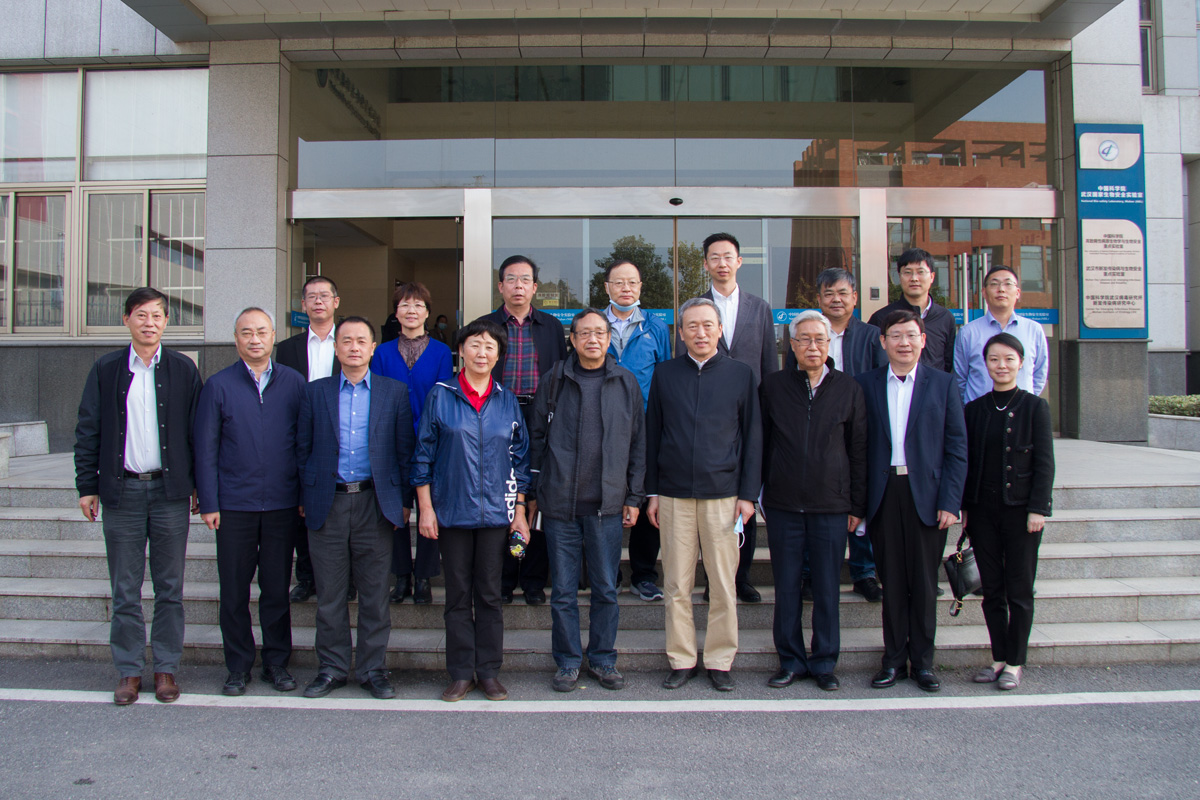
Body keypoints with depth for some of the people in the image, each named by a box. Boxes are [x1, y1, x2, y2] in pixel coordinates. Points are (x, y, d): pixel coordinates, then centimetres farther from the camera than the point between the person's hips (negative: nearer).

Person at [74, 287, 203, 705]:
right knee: (125, 589, 7)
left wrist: (198, 486, 2)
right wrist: (87, 486, 2)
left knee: (169, 587, 6)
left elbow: (198, 431, 4)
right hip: (121, 490, 1)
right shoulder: (105, 369, 5)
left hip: (169, 490, -1)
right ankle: (129, 671, 18)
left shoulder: (183, 369, 4)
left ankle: (166, 668, 17)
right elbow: (88, 431, 7)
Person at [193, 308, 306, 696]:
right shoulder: (218, 385, 2)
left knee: (277, 588, 9)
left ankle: (277, 662, 22)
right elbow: (205, 449, 1)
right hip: (234, 504, -1)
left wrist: (306, 495, 2)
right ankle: (239, 666, 21)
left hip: (282, 504, 1)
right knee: (234, 591, 7)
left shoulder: (294, 383, 5)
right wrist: (208, 502, -4)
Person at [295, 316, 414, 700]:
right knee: (329, 595, 8)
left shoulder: (395, 392, 5)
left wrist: (403, 501, 1)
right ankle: (332, 668, 21)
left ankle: (373, 669, 18)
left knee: (375, 594, 5)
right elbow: (303, 449, 9)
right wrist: (304, 498, 5)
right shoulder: (316, 392, 8)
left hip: (375, 503, -1)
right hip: (327, 505, 1)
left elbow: (405, 449, 5)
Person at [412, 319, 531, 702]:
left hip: (495, 512, 1)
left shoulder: (507, 401, 7)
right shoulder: (440, 396, 1)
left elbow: (520, 459, 9)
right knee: (458, 594, 6)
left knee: (489, 593, 6)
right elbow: (423, 455, 2)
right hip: (451, 511, -1)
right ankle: (461, 674, 15)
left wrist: (520, 511, 5)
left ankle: (489, 671, 17)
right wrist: (426, 508, -3)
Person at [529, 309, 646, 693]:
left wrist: (633, 496, 5)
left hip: (607, 504, 1)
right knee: (563, 590, 7)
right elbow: (537, 437, 8)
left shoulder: (626, 382, 5)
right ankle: (568, 661, 21)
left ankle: (603, 658, 23)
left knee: (606, 588, 7)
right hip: (559, 503, 0)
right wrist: (535, 489, 4)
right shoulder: (554, 380, 4)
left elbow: (638, 442, 8)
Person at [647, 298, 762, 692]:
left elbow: (752, 437, 6)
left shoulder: (740, 374, 6)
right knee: (677, 585, 5)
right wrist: (651, 491, 5)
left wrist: (748, 493, 0)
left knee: (724, 584, 3)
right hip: (674, 494, 1)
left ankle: (720, 661, 17)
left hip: (723, 493, -1)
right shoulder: (665, 373, 8)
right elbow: (652, 434, 10)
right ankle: (682, 660, 17)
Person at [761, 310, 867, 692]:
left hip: (832, 505, 0)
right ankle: (791, 661, 21)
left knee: (827, 588, 7)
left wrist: (857, 505, 3)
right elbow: (761, 444, 8)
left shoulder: (848, 389, 4)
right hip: (783, 503, 1)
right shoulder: (773, 386, 5)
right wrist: (757, 494, 5)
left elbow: (858, 450, 6)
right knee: (786, 587, 7)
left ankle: (825, 663, 21)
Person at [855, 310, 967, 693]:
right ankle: (894, 659, 19)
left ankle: (923, 661, 20)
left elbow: (957, 447, 2)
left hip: (926, 495, 0)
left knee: (924, 582, 7)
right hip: (883, 494, 1)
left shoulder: (944, 384, 4)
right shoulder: (866, 384, 6)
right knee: (891, 581, 7)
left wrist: (950, 501, -6)